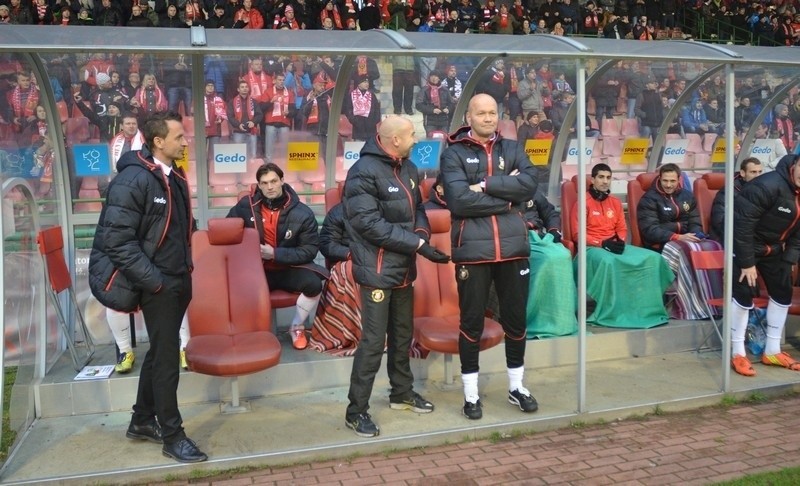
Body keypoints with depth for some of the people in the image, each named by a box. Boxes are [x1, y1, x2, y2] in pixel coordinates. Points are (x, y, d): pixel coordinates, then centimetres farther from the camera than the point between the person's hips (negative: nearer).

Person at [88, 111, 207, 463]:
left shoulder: (175, 177, 11)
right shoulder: (133, 179, -16)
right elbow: (117, 240, -20)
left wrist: (185, 270, 10)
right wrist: (155, 281, -21)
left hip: (179, 280, 8)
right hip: (159, 284, -8)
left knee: (160, 352, 17)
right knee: (167, 356, -1)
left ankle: (142, 421, 32)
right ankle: (172, 435, 12)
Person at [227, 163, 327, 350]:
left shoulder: (302, 213, -10)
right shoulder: (246, 205, -5)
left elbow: (309, 250, -10)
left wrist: (275, 254, -21)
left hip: (289, 268, 0)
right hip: (257, 269, 1)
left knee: (313, 284, -29)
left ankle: (297, 327, 0)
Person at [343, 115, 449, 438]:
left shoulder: (408, 169, 9)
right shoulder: (364, 173, -17)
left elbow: (417, 208, 14)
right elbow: (370, 224, -23)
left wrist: (422, 233, -9)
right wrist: (418, 244, -23)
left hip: (404, 268, 8)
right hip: (376, 271, -8)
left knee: (402, 335, 19)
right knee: (373, 341, -5)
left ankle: (402, 393, 37)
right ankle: (356, 411, 7)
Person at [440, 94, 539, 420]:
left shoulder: (513, 149, 11)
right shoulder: (454, 154, -1)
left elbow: (530, 184, -7)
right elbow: (459, 200, -16)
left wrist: (486, 185, -15)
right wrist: (507, 199, -11)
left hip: (514, 248, 4)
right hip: (473, 251, -3)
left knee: (516, 319, 13)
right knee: (472, 322, 6)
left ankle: (516, 386, 30)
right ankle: (471, 393, 20)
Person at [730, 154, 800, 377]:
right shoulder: (768, 185, -28)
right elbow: (742, 223, -28)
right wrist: (747, 262, -25)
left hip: (773, 249, 8)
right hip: (745, 247, -8)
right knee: (744, 296, -11)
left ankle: (772, 351, 23)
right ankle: (738, 354, 2)